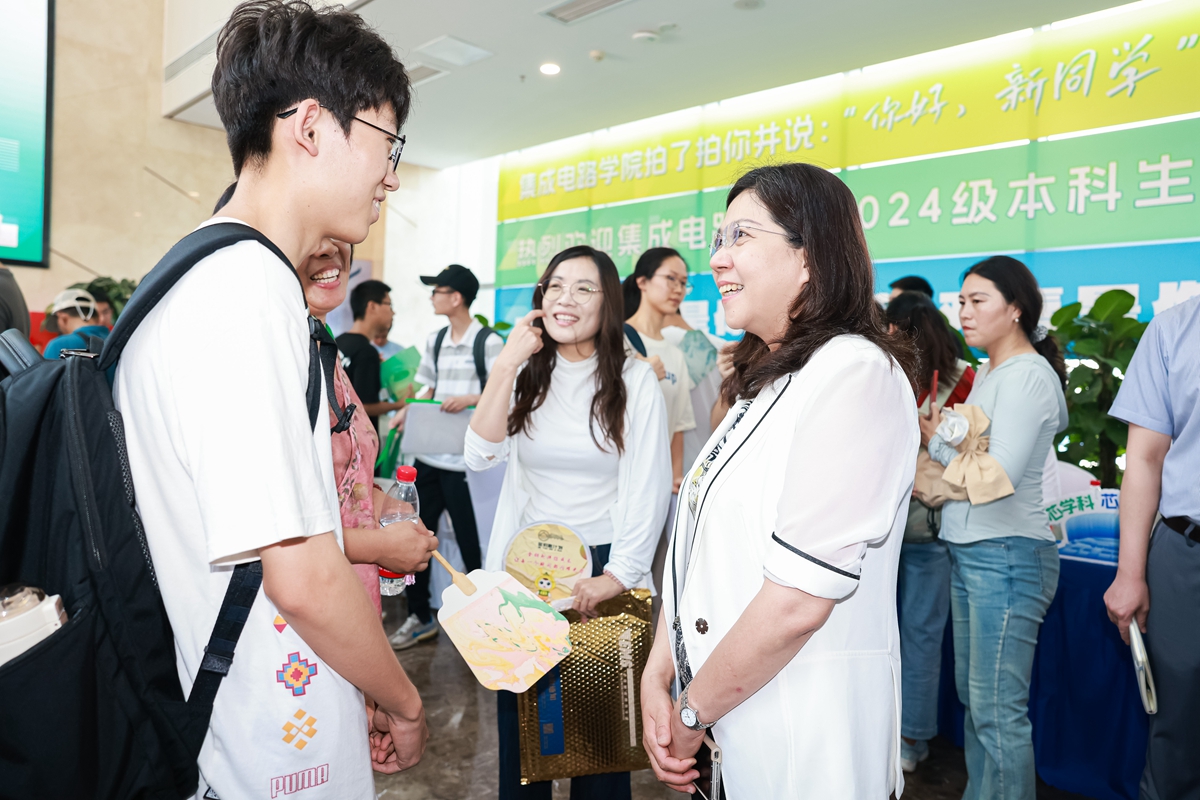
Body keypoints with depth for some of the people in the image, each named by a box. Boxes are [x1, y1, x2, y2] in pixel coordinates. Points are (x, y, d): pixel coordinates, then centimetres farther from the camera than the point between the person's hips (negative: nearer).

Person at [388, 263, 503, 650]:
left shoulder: (488, 341, -7)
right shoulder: (435, 340, 15)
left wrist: (469, 399, -24)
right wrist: (409, 412, 2)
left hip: (467, 458, -7)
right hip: (430, 453, 7)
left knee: (470, 541, 2)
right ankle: (420, 616, 27)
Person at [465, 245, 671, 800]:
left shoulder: (635, 381, -5)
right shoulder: (526, 375, 4)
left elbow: (649, 489, -7)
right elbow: (480, 456, -10)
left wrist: (618, 575, -12)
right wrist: (505, 365, -15)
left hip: (604, 569, -2)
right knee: (519, 707, 11)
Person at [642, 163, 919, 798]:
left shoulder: (854, 372, -18)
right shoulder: (763, 381, 9)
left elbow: (799, 600, -24)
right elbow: (697, 544, 7)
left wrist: (693, 713, -12)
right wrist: (657, 679, -1)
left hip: (801, 725, -7)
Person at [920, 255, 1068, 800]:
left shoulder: (1027, 375, -13)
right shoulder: (986, 373, 15)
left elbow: (998, 476, -21)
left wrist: (938, 441, -8)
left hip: (1006, 555, -9)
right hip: (968, 551, 9)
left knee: (997, 711, -3)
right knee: (972, 697, 17)